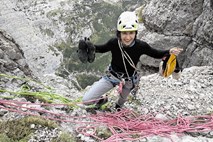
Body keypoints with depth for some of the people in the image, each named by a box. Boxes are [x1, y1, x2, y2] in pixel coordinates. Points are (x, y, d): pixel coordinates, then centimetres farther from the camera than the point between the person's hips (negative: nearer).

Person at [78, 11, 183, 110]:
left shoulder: (141, 46, -28)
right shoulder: (113, 42, -27)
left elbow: (156, 54, -10)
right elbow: (102, 49, -5)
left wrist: (169, 52, -28)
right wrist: (90, 47, -24)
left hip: (129, 80, 1)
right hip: (112, 76, 0)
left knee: (122, 99, 33)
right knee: (86, 100, -8)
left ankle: (118, 106, 73)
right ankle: (102, 100, 28)